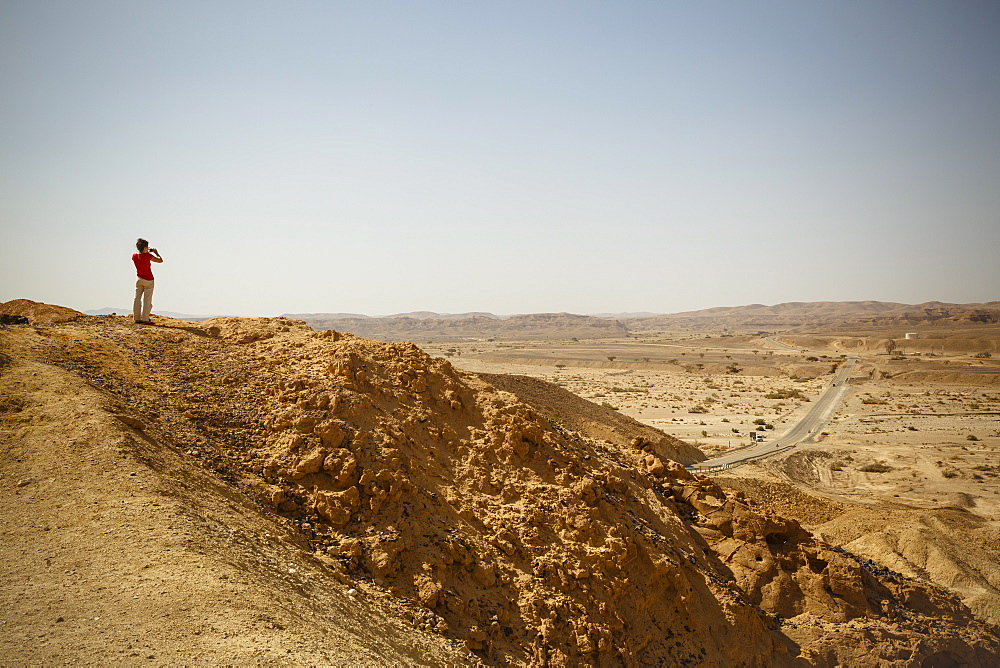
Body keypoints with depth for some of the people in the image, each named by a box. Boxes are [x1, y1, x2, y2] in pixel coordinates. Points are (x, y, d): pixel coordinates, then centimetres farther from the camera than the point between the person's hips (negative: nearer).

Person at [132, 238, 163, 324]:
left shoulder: (134, 256, -1)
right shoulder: (148, 256, -17)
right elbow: (160, 260, -10)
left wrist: (146, 252, 17)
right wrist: (156, 253, 5)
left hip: (139, 280, 5)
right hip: (148, 280, -5)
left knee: (137, 299, 9)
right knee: (147, 300, -2)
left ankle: (136, 318, 11)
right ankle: (145, 319, -3)